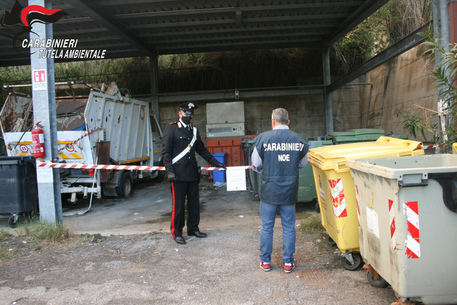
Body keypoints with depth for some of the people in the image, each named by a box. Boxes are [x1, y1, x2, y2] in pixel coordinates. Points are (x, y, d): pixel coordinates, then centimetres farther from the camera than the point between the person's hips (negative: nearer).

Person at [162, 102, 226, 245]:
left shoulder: (194, 130, 16)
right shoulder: (171, 129, -2)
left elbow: (202, 150, 22)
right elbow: (166, 152, -7)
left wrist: (215, 162, 17)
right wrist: (170, 171, -15)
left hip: (192, 173, 6)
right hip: (178, 174, -6)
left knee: (194, 202, 12)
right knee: (178, 204, 0)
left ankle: (193, 229, 26)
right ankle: (177, 233, 13)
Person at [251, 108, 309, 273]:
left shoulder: (263, 138, -9)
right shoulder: (300, 140, -3)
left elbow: (256, 164, 0)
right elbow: (303, 163, 11)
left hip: (269, 190, -1)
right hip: (290, 191, 2)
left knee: (267, 227, 11)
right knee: (289, 227, 13)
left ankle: (265, 261, 22)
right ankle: (288, 262, 22)